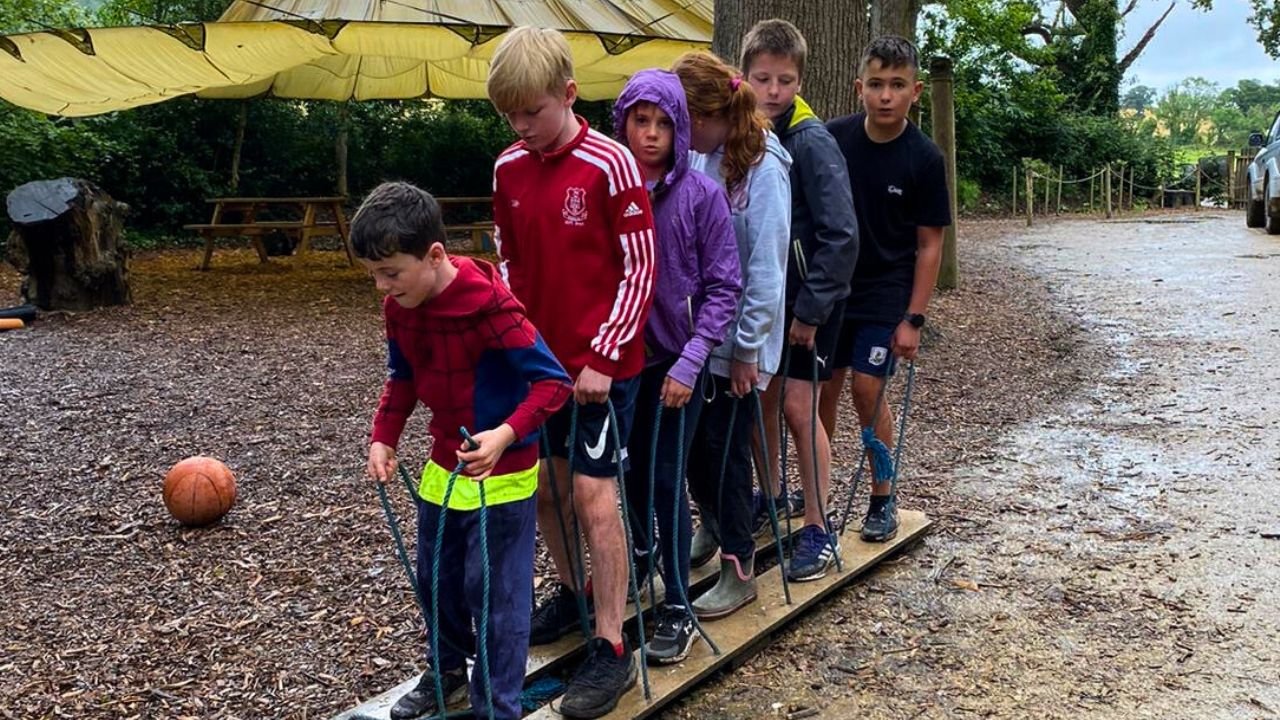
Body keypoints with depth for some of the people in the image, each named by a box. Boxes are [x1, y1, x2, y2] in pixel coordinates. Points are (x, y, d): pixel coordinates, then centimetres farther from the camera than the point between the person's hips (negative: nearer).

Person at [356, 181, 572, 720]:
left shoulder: (489, 305, -26)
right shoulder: (398, 306, -4)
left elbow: (553, 381, -25)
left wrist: (507, 433, -38)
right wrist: (384, 438, -1)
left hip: (501, 472, -7)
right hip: (444, 463, 8)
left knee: (495, 591, 1)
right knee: (436, 576, 21)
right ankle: (446, 669, 45)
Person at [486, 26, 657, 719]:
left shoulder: (609, 164, -14)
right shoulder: (508, 168, 4)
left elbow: (639, 270, -13)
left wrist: (602, 357, -14)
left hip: (601, 362, -6)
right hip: (537, 357, 6)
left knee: (593, 494, -6)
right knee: (545, 485, 14)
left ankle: (612, 649, 5)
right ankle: (572, 592, 37)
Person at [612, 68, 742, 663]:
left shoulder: (701, 195, -10)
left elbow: (724, 287, -8)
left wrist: (689, 362, -14)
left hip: (675, 360, -2)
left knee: (667, 479, 0)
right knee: (630, 467, 17)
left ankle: (678, 608, 14)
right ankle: (640, 554, 44)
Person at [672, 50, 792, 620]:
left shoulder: (763, 167, -16)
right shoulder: (699, 159, 3)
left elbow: (766, 266, -17)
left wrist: (748, 345, -15)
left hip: (736, 339, -6)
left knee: (724, 445, 0)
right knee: (690, 436, 14)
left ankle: (739, 569, 15)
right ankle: (712, 528, 39)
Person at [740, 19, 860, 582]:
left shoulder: (812, 142, -19)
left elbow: (841, 236, -20)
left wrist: (810, 309, -19)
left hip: (809, 298, -6)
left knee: (798, 405, -5)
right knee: (762, 398, 13)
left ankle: (818, 529, 8)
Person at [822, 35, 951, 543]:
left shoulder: (924, 158, -11)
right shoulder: (832, 139, -7)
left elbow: (929, 244, -7)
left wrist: (913, 318, -10)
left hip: (885, 295, -2)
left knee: (867, 389, -6)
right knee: (824, 387, 6)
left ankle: (883, 497, 13)